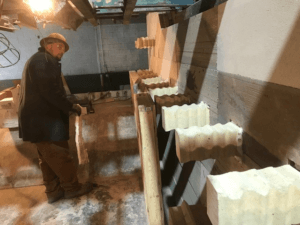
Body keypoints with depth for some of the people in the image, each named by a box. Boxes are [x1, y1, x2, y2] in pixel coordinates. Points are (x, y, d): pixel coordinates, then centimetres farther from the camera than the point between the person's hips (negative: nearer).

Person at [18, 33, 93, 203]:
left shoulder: (39, 60, 24)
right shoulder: (44, 60, -11)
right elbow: (50, 90, -22)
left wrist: (65, 108, 13)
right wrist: (70, 106, -14)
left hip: (38, 118, 11)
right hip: (43, 119, -11)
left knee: (48, 157, 14)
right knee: (61, 155, 0)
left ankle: (54, 191, 23)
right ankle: (72, 188, 12)